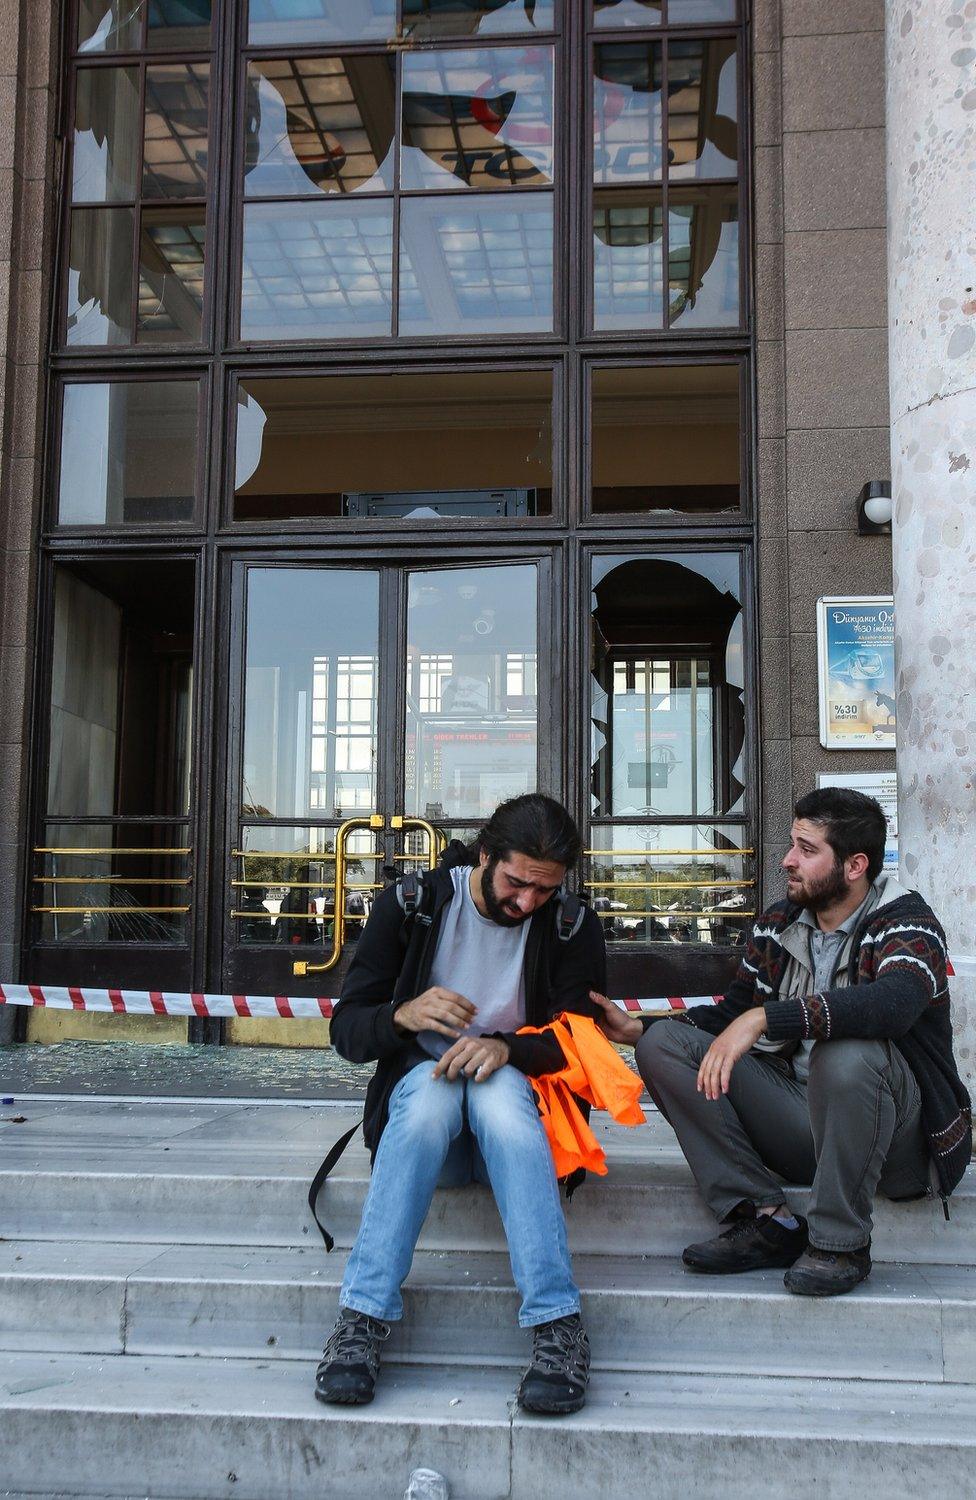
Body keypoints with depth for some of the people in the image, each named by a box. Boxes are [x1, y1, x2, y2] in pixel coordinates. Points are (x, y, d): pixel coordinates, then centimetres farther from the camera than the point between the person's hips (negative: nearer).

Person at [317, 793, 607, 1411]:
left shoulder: (573, 925, -2)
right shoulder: (411, 904, -2)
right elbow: (347, 1029, -3)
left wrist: (507, 1047, -28)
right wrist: (403, 1015, -26)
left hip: (517, 1105, 0)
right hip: (420, 1103, 0)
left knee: (497, 1088, -35)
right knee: (432, 1086, -35)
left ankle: (558, 1323, -40)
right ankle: (364, 1316, -37)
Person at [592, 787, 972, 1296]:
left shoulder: (907, 924, -12)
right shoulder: (777, 924, 7)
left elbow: (894, 1003, -36)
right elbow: (732, 1014, 15)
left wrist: (764, 1018, -40)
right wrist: (637, 1028, 1)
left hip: (897, 1139, -6)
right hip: (798, 1120, 6)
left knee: (846, 1051, -39)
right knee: (665, 1043, -7)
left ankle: (840, 1243, -17)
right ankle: (766, 1218, -14)